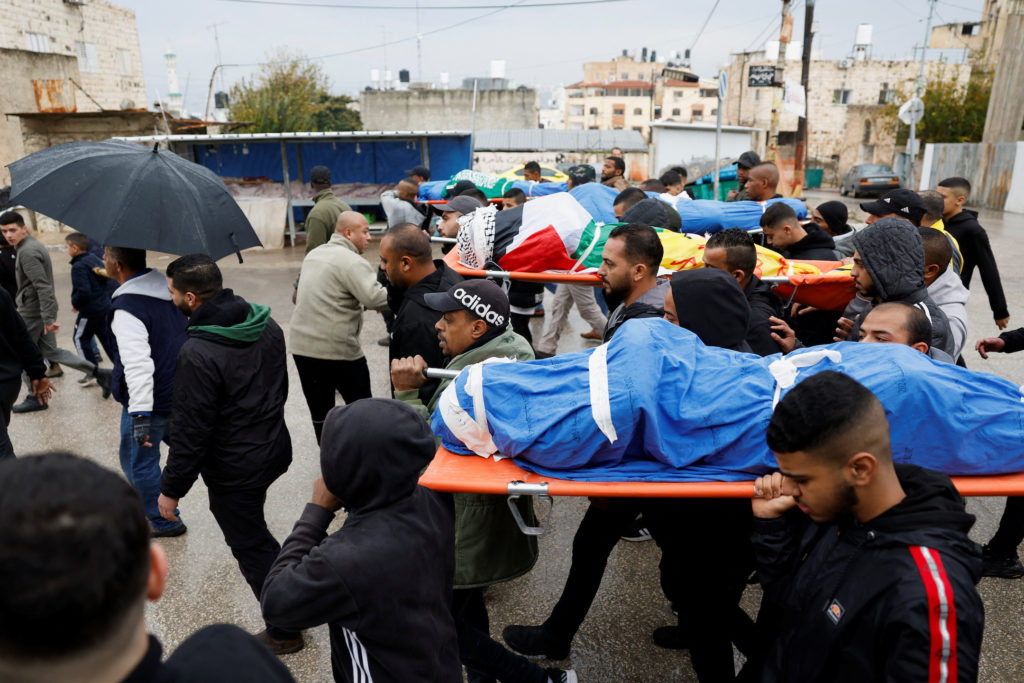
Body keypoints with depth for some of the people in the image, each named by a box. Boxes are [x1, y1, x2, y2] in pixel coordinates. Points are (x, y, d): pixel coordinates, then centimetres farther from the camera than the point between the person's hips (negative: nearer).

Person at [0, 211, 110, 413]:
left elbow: (43, 286, -26)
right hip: (42, 311, 9)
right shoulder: (33, 245, 13)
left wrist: (49, 319, -28)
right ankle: (98, 373, 10)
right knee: (50, 351, 15)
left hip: (31, 312, -9)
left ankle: (34, 398, 18)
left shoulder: (27, 252, -19)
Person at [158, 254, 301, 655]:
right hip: (275, 449, 8)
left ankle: (284, 632, 26)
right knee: (256, 534, 28)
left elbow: (190, 431, -21)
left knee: (251, 546, 10)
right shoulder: (267, 326, -2)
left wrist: (171, 489, -9)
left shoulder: (197, 354, -26)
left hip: (235, 470, -7)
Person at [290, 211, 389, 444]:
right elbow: (376, 298, -27)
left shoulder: (312, 255, 13)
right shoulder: (352, 262, -15)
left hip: (301, 346, 7)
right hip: (338, 350, -7)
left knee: (319, 411, 13)